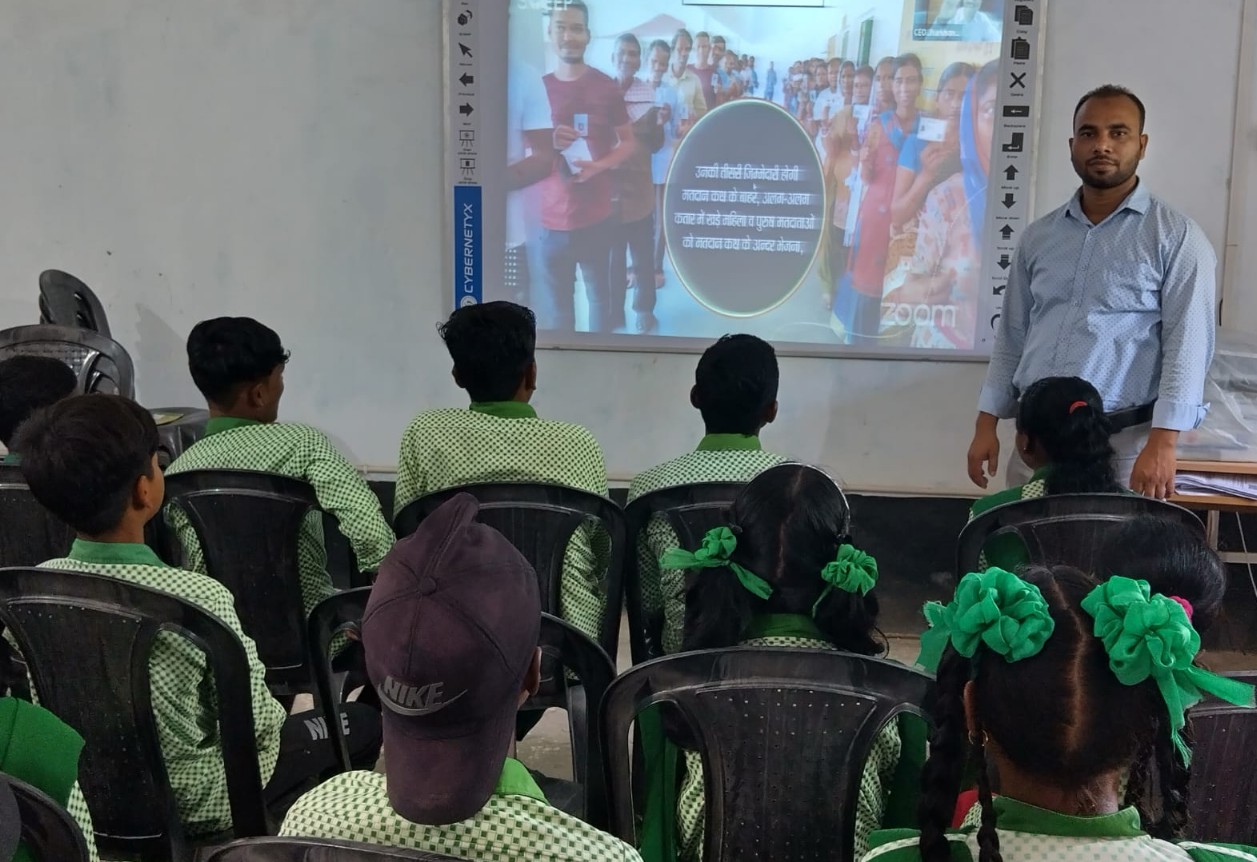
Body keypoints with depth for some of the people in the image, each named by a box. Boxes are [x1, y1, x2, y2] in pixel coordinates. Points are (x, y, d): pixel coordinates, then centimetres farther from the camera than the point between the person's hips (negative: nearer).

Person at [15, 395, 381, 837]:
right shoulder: (199, 599, -32)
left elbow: (37, 702, 0)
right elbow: (251, 724, -23)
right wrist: (273, 717, 0)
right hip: (190, 801, -6)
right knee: (362, 723, 12)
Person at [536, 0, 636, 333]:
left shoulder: (606, 87, 1)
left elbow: (629, 142, 7)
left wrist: (599, 165, -13)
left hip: (597, 217, -1)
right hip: (551, 220, 1)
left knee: (600, 298, 3)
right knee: (555, 310, 1)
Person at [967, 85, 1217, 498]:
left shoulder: (1176, 236, -2)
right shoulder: (1038, 237, 12)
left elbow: (1187, 345, -9)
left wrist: (1162, 442, -19)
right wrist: (987, 423, 8)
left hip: (1123, 444, -4)